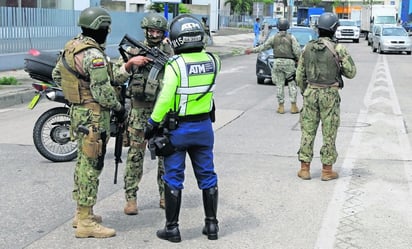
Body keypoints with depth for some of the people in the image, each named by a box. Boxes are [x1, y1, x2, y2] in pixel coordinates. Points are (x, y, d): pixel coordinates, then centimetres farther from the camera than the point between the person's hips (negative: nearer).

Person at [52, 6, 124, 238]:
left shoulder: (71, 47, 7)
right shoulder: (94, 55, -22)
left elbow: (57, 74, 18)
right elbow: (103, 92, -21)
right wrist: (119, 107, -6)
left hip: (78, 111, 10)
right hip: (94, 116, -10)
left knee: (83, 162, 18)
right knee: (91, 167, -4)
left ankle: (81, 212, 29)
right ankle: (86, 222, 1)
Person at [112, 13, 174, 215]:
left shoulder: (170, 52, 5)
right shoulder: (134, 51, 1)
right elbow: (117, 77, -3)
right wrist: (130, 63, -19)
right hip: (140, 110, -2)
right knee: (135, 155, 0)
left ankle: (165, 196, 20)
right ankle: (131, 198, 7)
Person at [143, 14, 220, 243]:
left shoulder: (176, 64, -18)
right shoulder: (212, 61, -3)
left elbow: (165, 98, -21)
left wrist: (152, 123, -11)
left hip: (178, 129, -4)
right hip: (204, 127, 4)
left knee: (173, 179, 6)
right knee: (207, 176, 14)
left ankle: (172, 229, 12)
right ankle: (211, 225, 21)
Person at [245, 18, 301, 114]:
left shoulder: (274, 38, 3)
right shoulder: (291, 37, -2)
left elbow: (263, 47, 8)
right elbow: (297, 51, -9)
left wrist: (252, 50, 19)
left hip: (278, 62, 2)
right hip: (289, 63, -2)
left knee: (280, 85, 6)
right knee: (292, 84, 4)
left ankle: (281, 106, 7)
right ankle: (293, 106, 3)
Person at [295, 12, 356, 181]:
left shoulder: (308, 48, 1)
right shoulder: (338, 48, -11)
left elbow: (300, 75, 5)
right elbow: (351, 72, -6)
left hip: (311, 93, 3)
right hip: (330, 95, -3)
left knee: (308, 131, 9)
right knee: (329, 134, 5)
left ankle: (304, 169, 10)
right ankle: (327, 170, 10)